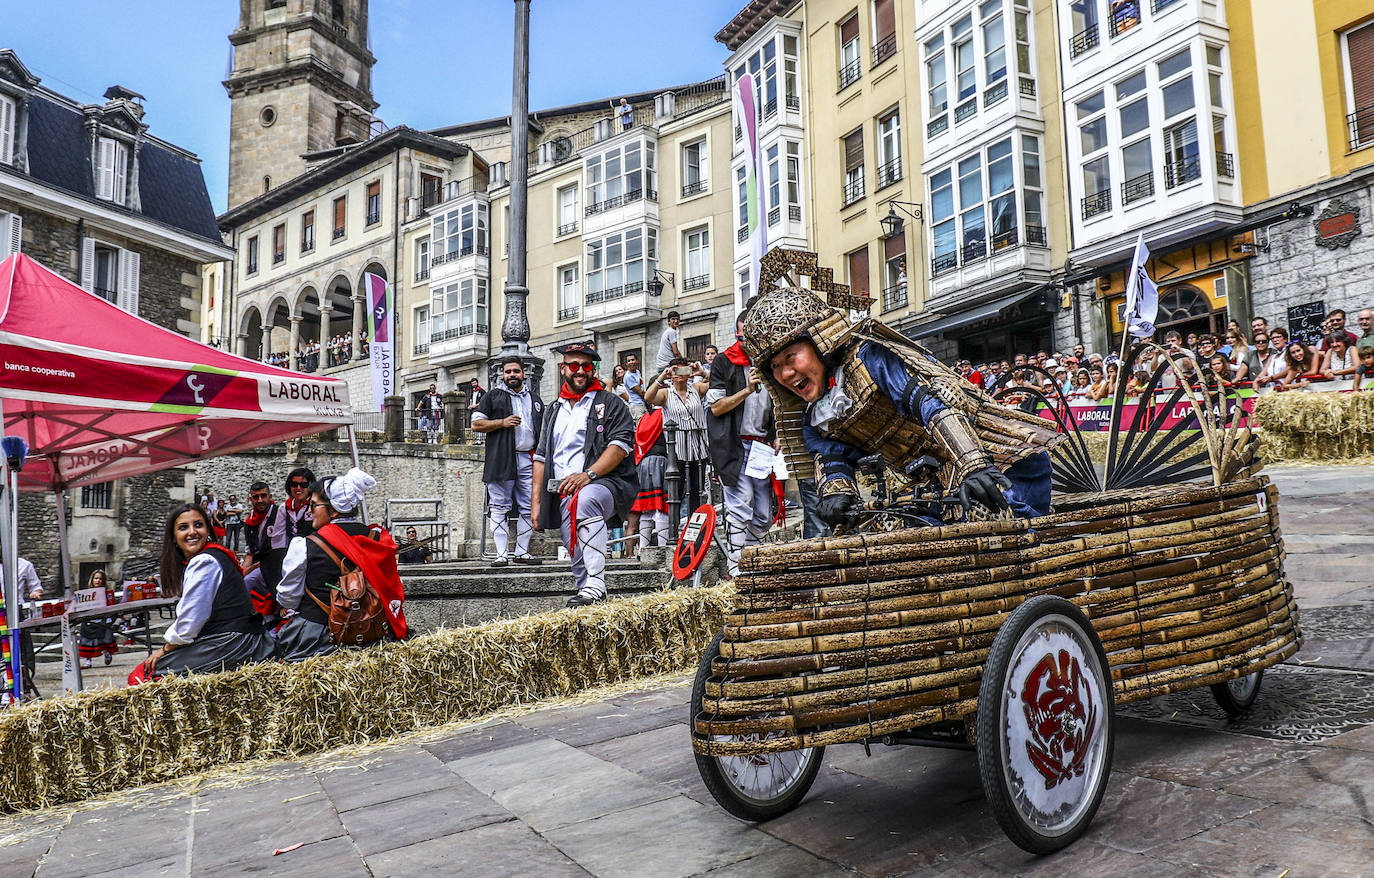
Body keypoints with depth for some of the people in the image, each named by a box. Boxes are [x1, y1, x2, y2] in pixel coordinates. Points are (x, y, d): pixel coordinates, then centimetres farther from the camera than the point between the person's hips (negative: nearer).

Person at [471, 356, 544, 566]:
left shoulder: (535, 399, 20)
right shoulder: (493, 397, 9)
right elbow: (476, 424, 4)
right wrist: (502, 422, -9)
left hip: (529, 459, 4)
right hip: (501, 460, -3)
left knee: (528, 507, 3)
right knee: (500, 508, -5)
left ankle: (522, 551, 11)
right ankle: (502, 554, -3)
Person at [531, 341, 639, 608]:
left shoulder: (610, 403, 7)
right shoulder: (554, 412, 25)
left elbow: (621, 445, -7)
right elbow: (541, 458, 24)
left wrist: (588, 474, -21)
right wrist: (537, 502, 14)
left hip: (607, 483, -6)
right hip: (564, 495, 6)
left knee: (586, 499, -38)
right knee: (578, 562, -1)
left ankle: (596, 585, -40)